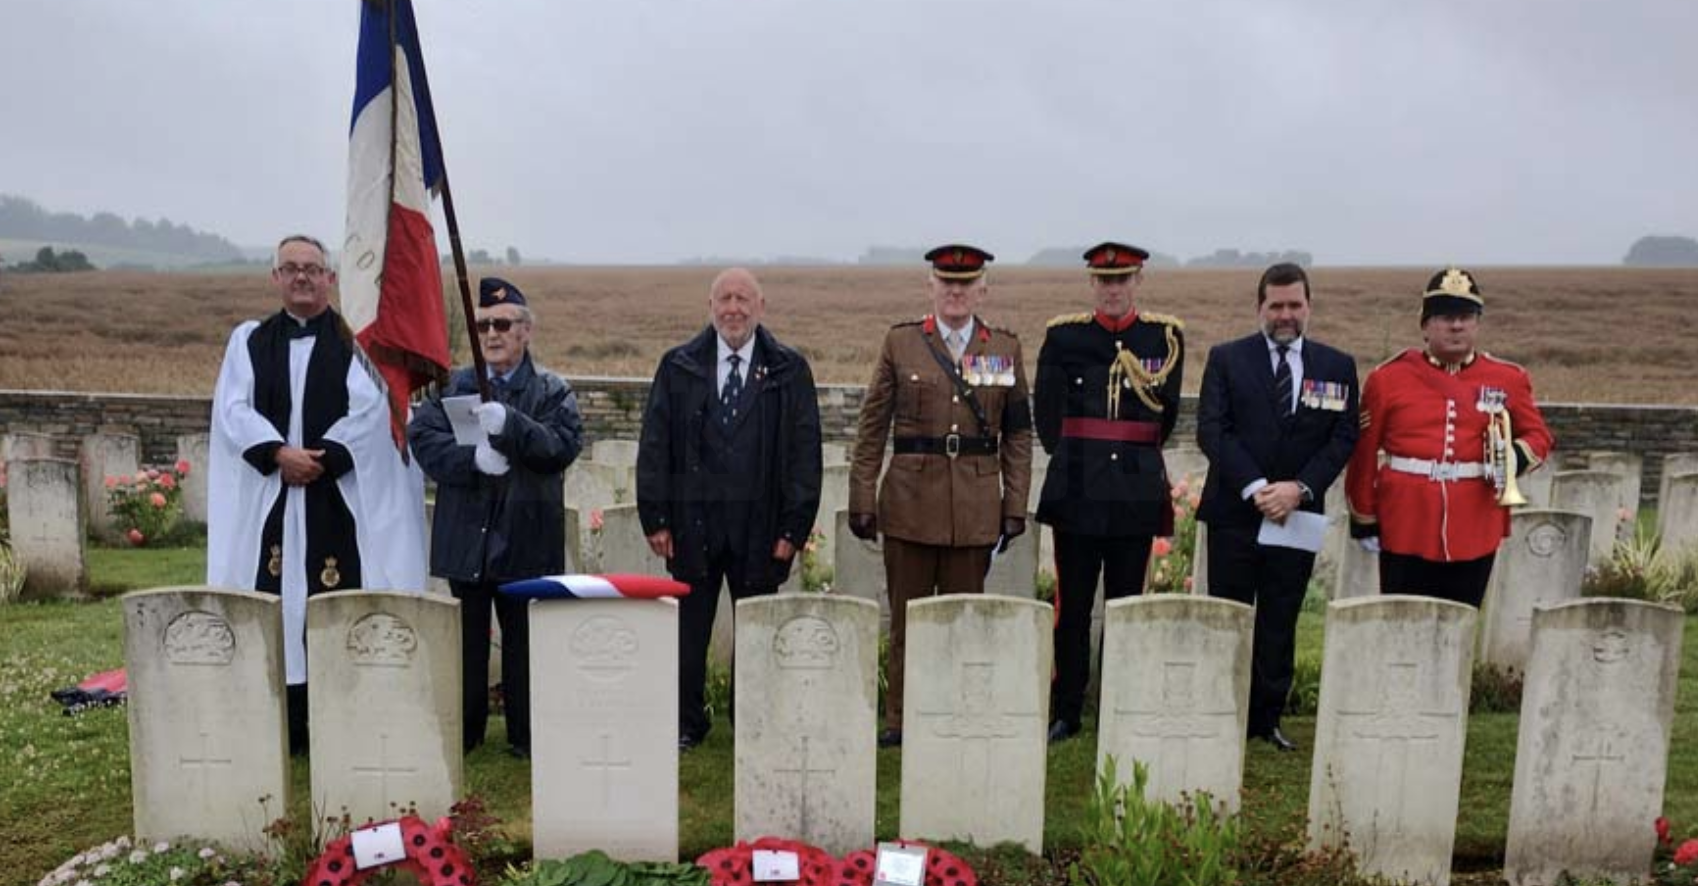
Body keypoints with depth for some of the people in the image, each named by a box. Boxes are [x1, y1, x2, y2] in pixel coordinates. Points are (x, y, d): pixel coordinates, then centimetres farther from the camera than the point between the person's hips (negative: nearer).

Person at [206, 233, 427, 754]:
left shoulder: (355, 340, 5)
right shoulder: (249, 341, 13)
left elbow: (368, 409, -7)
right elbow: (234, 409, 2)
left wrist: (322, 456, -16)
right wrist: (279, 453, -13)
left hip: (340, 495, -2)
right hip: (268, 495, 3)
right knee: (274, 606, 2)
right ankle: (283, 727, 11)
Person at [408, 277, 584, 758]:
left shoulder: (552, 391, 2)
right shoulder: (452, 386, 9)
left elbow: (565, 446, -13)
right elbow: (422, 435, -4)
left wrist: (509, 424, -26)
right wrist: (473, 458, -20)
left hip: (527, 539, -2)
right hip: (467, 537, 2)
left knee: (525, 641, 7)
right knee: (466, 640, 11)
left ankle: (527, 736, 19)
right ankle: (462, 733, 25)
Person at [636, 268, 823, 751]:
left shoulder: (789, 370, 1)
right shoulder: (678, 367, 4)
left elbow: (805, 451, -1)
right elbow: (654, 445, 4)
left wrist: (794, 526, -6)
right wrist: (656, 518, -2)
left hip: (759, 525, -1)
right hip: (693, 522, 1)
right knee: (689, 627, 9)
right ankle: (687, 724, 26)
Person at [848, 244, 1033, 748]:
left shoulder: (1005, 348, 7)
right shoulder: (900, 342, 4)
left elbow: (1018, 434, 8)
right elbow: (872, 428, 4)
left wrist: (1015, 505, 3)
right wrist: (862, 498, -1)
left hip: (975, 507, 1)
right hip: (910, 499, -1)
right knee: (906, 617, 6)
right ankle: (899, 720, 18)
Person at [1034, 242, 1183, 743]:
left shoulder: (1166, 335, 4)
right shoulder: (1063, 335, 2)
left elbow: (1166, 414, 11)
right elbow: (1047, 418, 8)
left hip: (1137, 491, 1)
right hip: (1077, 493, 0)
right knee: (1072, 604, 4)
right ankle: (1066, 712, 15)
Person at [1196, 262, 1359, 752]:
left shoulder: (1337, 366, 8)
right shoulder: (1226, 358, 2)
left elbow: (1343, 438, 3)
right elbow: (1212, 430, -6)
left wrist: (1300, 488, -12)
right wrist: (1255, 488, -15)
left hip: (1297, 513, 2)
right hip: (1234, 511, -1)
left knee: (1280, 625, 8)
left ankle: (1267, 719, 19)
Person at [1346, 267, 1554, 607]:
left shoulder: (1508, 379, 6)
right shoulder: (1388, 378, 1)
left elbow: (1538, 436, 15)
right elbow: (1363, 453, 3)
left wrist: (1515, 458, -9)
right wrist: (1364, 520, 3)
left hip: (1475, 531, 2)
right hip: (1406, 529, -2)